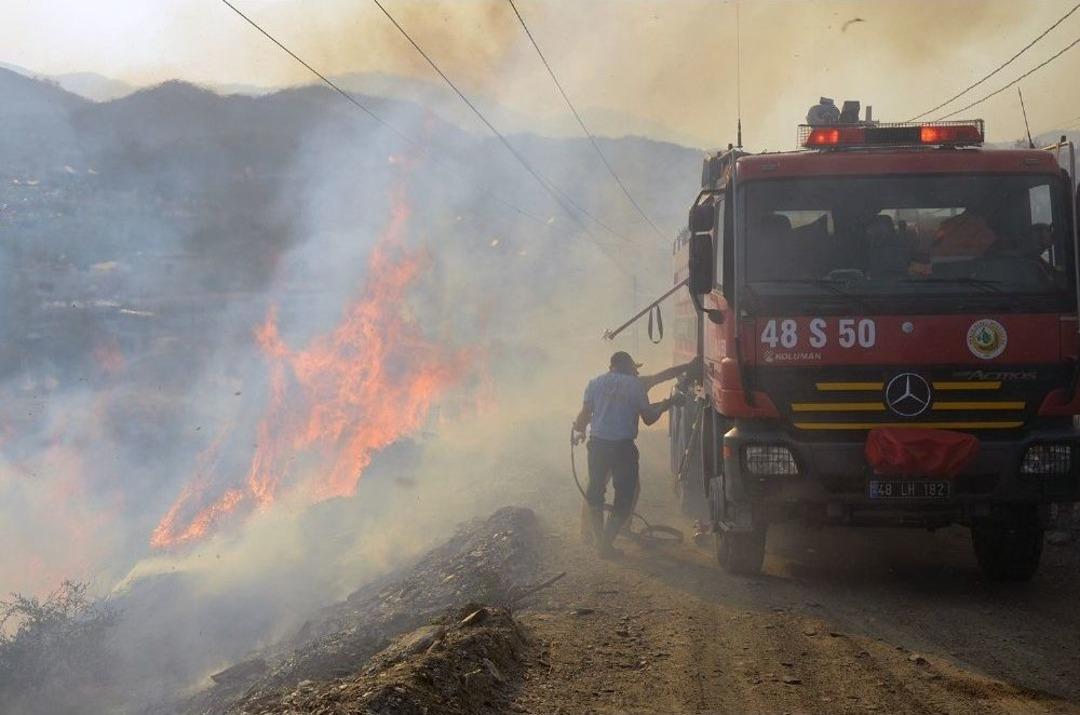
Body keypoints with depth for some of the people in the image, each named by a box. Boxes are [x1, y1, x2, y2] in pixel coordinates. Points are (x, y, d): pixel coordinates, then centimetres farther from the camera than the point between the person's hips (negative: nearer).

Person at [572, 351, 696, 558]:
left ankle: (598, 539, 15)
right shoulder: (636, 385, 0)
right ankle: (606, 543, 1)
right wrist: (663, 407, 22)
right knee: (625, 495, 8)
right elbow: (648, 418, 4)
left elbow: (584, 415, 2)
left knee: (595, 492, 16)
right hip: (623, 447, -2)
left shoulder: (595, 383, 6)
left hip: (598, 444, 3)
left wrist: (578, 431, 21)